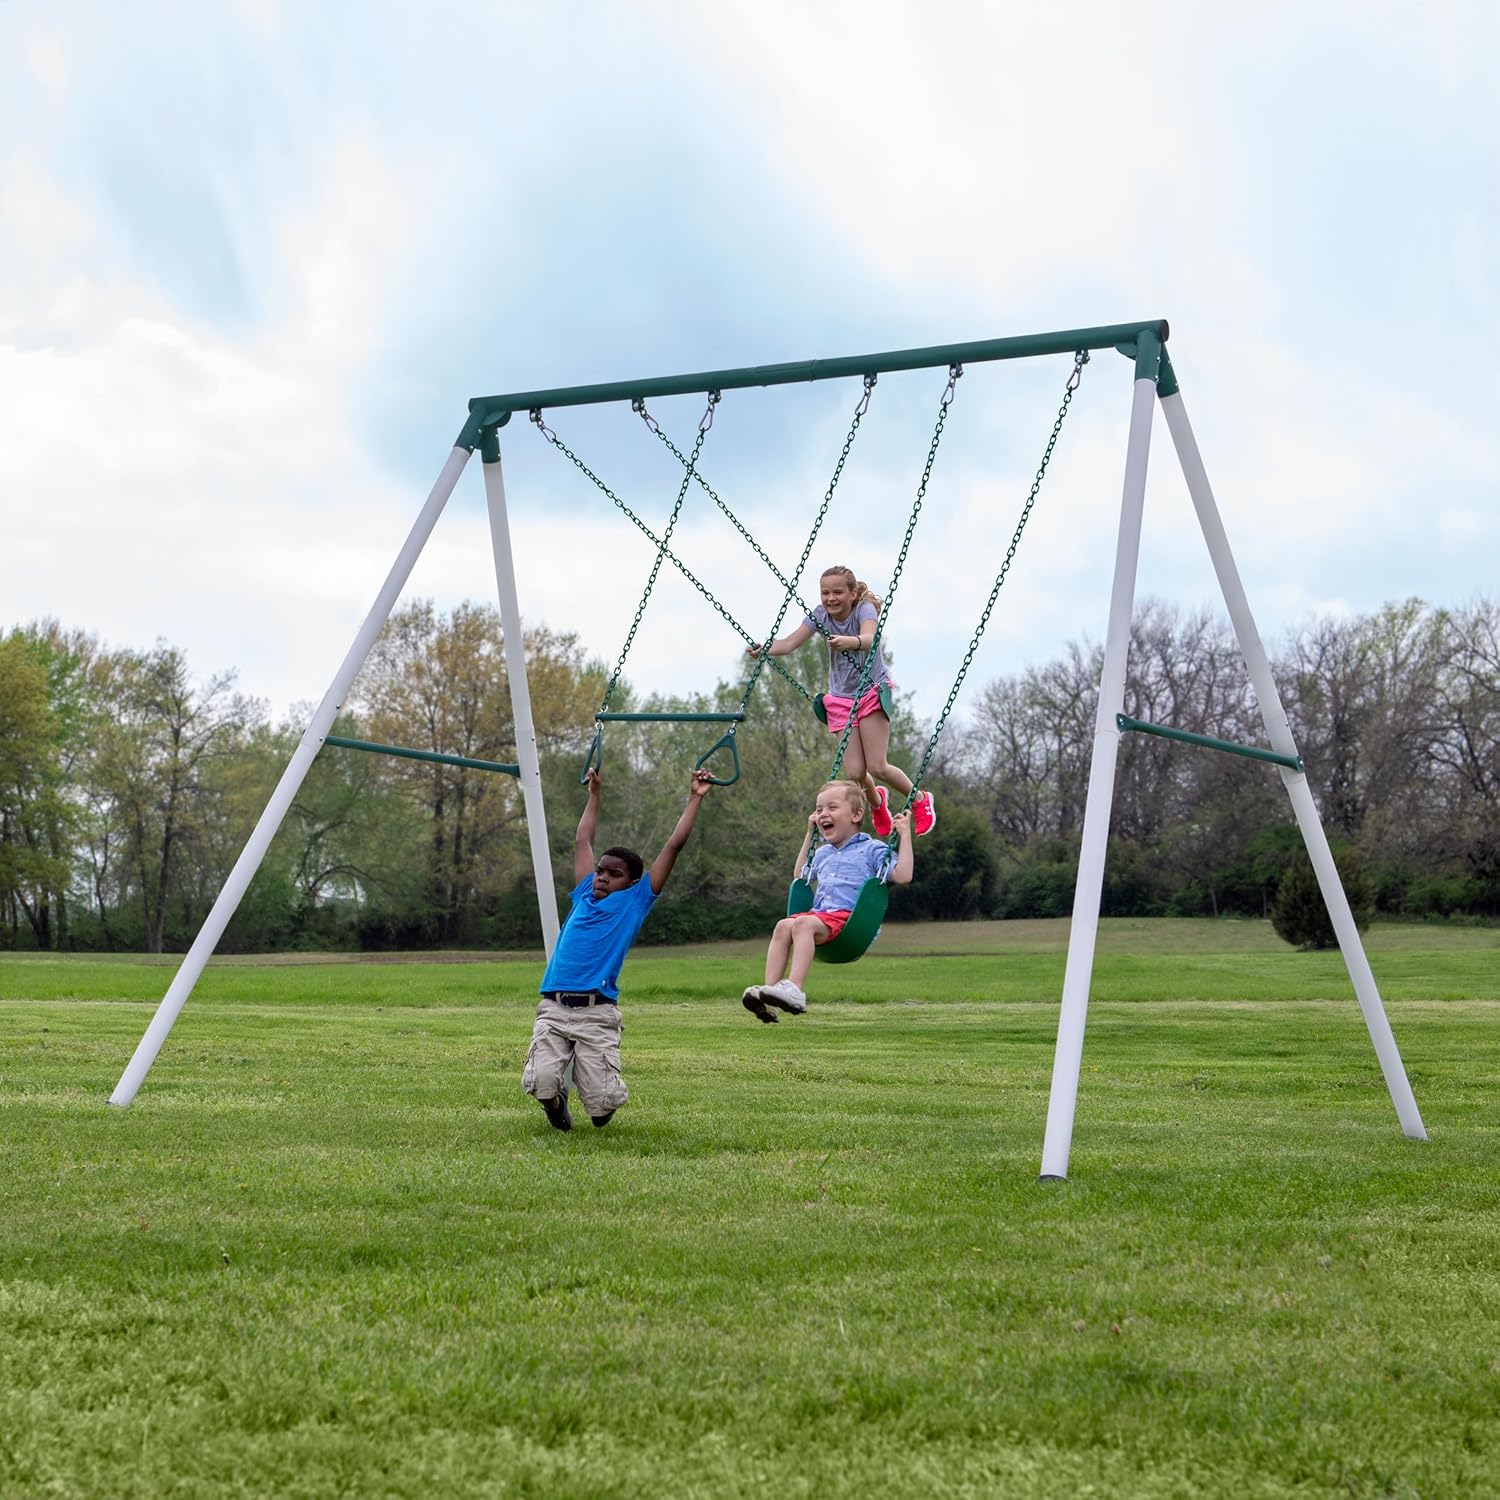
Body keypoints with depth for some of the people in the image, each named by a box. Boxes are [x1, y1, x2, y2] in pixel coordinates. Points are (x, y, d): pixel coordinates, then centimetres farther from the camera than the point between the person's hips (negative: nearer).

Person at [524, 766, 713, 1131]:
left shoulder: (636, 902, 9)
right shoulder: (585, 896, 18)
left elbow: (673, 847, 9)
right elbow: (582, 840, 32)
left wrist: (695, 798, 12)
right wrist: (594, 793, 39)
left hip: (597, 1013, -3)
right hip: (553, 1008, 3)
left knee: (602, 1103, -11)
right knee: (541, 1085, -18)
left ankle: (606, 1091, 28)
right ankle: (557, 1102, 20)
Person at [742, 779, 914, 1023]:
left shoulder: (872, 849, 10)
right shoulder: (822, 853, 30)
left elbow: (902, 875, -4)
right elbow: (800, 876, 48)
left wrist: (905, 834, -2)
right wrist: (809, 835, 44)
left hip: (851, 918, -6)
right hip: (819, 914, 6)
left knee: (803, 923, -34)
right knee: (783, 925, -26)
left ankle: (794, 990, -49)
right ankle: (769, 988, -38)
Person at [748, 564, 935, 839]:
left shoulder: (865, 609, -19)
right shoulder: (820, 615, -6)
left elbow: (870, 639, -40)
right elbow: (790, 643, -14)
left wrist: (850, 642, -63)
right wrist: (764, 649, -34)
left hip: (872, 692, -4)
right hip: (841, 697, 4)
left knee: (877, 766, -12)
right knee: (854, 772, -4)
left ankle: (919, 799, 17)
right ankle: (877, 801, 32)